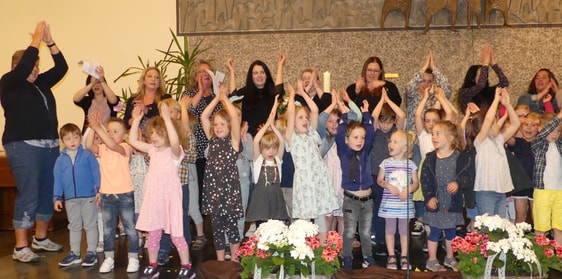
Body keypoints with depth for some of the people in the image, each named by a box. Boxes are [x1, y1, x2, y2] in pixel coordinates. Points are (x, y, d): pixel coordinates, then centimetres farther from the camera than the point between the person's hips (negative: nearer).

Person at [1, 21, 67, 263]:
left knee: (48, 193, 10)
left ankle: (41, 238, 24)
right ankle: (20, 247, 0)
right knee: (28, 195, -7)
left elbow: (61, 67, 10)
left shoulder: (41, 84, 15)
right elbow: (24, 66, -19)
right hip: (24, 146, -7)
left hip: (50, 145, 7)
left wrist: (50, 41, 1)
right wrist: (37, 39, -13)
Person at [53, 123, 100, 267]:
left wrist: (99, 190, -7)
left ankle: (91, 252, 12)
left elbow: (96, 172, -3)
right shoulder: (61, 160, 4)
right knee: (74, 227, 15)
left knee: (90, 225, 4)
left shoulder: (87, 155, -4)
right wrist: (57, 197, 5)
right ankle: (74, 253, 24)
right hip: (70, 198, 4)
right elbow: (57, 179, 7)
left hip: (88, 197, -3)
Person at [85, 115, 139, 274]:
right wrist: (93, 128, -22)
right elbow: (89, 146, -13)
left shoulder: (124, 147, -9)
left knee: (130, 228, 4)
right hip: (106, 194, 5)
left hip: (124, 194, -5)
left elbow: (113, 145, -29)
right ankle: (109, 258, 22)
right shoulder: (102, 149, 4)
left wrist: (98, 128, -32)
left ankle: (133, 258, 14)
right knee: (107, 229, 12)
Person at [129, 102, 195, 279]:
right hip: (153, 197, 6)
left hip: (170, 197, -6)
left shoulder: (174, 151, -11)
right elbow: (133, 141, 11)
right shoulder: (152, 150, 9)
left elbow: (174, 141, -33)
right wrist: (136, 119, 4)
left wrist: (166, 117, -35)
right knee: (153, 233, 15)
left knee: (176, 234, 0)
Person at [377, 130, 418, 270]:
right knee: (390, 230, 7)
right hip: (389, 203, 0)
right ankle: (391, 257, 19)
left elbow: (416, 183, 2)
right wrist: (389, 186, -15)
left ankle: (404, 257, 22)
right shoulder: (386, 163, -2)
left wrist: (408, 190, -16)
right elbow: (379, 180, 3)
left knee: (404, 230, 10)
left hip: (405, 204, 0)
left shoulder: (411, 164, -2)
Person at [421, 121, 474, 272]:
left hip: (454, 203, 1)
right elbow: (425, 180, -4)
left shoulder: (462, 158, -5)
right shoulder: (430, 158, -3)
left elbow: (469, 177, -6)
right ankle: (432, 260, 19)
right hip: (435, 202, -1)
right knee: (435, 231, 6)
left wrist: (458, 183, -24)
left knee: (451, 231, 15)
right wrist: (429, 197, -13)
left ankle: (449, 257, 34)